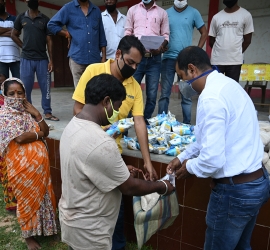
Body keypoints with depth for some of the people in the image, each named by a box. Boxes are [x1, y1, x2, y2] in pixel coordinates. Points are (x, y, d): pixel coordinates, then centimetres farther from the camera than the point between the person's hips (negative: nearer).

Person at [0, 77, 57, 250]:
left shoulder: (28, 111, 8)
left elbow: (46, 132, 4)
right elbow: (19, 138, -21)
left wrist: (37, 114, -7)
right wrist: (38, 134, -6)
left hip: (40, 161, 6)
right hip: (22, 165, -5)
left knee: (42, 195, 18)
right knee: (27, 199, 10)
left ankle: (43, 226, 40)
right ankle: (29, 235, 32)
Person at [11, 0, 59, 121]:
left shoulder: (45, 19, 4)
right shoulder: (21, 18, 8)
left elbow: (49, 41, 2)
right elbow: (14, 35, 17)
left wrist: (51, 60, -5)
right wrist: (24, 47, 5)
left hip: (42, 59, -1)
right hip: (26, 59, 1)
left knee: (45, 87, 1)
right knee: (25, 88, 4)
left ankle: (47, 112, 10)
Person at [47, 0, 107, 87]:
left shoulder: (96, 10, 15)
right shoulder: (68, 8, 7)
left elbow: (101, 36, 13)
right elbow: (51, 24, 8)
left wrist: (104, 56, 7)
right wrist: (68, 34, 1)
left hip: (95, 58, 3)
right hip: (77, 58, -2)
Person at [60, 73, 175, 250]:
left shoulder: (73, 126, -4)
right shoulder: (100, 143, -33)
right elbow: (130, 188, -22)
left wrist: (120, 170, 5)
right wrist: (161, 186, -7)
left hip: (72, 216, 9)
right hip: (88, 230, -8)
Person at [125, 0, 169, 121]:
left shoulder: (162, 13, 14)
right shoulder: (132, 10, 15)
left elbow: (166, 35, 11)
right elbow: (127, 33, 11)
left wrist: (161, 47, -11)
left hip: (154, 58, 0)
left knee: (152, 95, 1)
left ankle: (146, 121, 13)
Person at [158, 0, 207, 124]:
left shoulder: (193, 12, 5)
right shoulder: (166, 13, 8)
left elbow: (204, 33, 9)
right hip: (168, 57, 1)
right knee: (164, 93, 3)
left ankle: (187, 123, 12)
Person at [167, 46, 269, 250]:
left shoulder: (210, 98, -24)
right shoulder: (227, 84, 7)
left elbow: (213, 160, -28)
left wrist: (190, 167, -7)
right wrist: (183, 156, 18)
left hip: (235, 190, -9)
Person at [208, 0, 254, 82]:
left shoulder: (246, 15, 4)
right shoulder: (216, 17, 9)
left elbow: (247, 40, 6)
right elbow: (211, 41, 12)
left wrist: (237, 53, 8)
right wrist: (220, 51, 9)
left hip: (235, 60, -1)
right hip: (216, 60, 2)